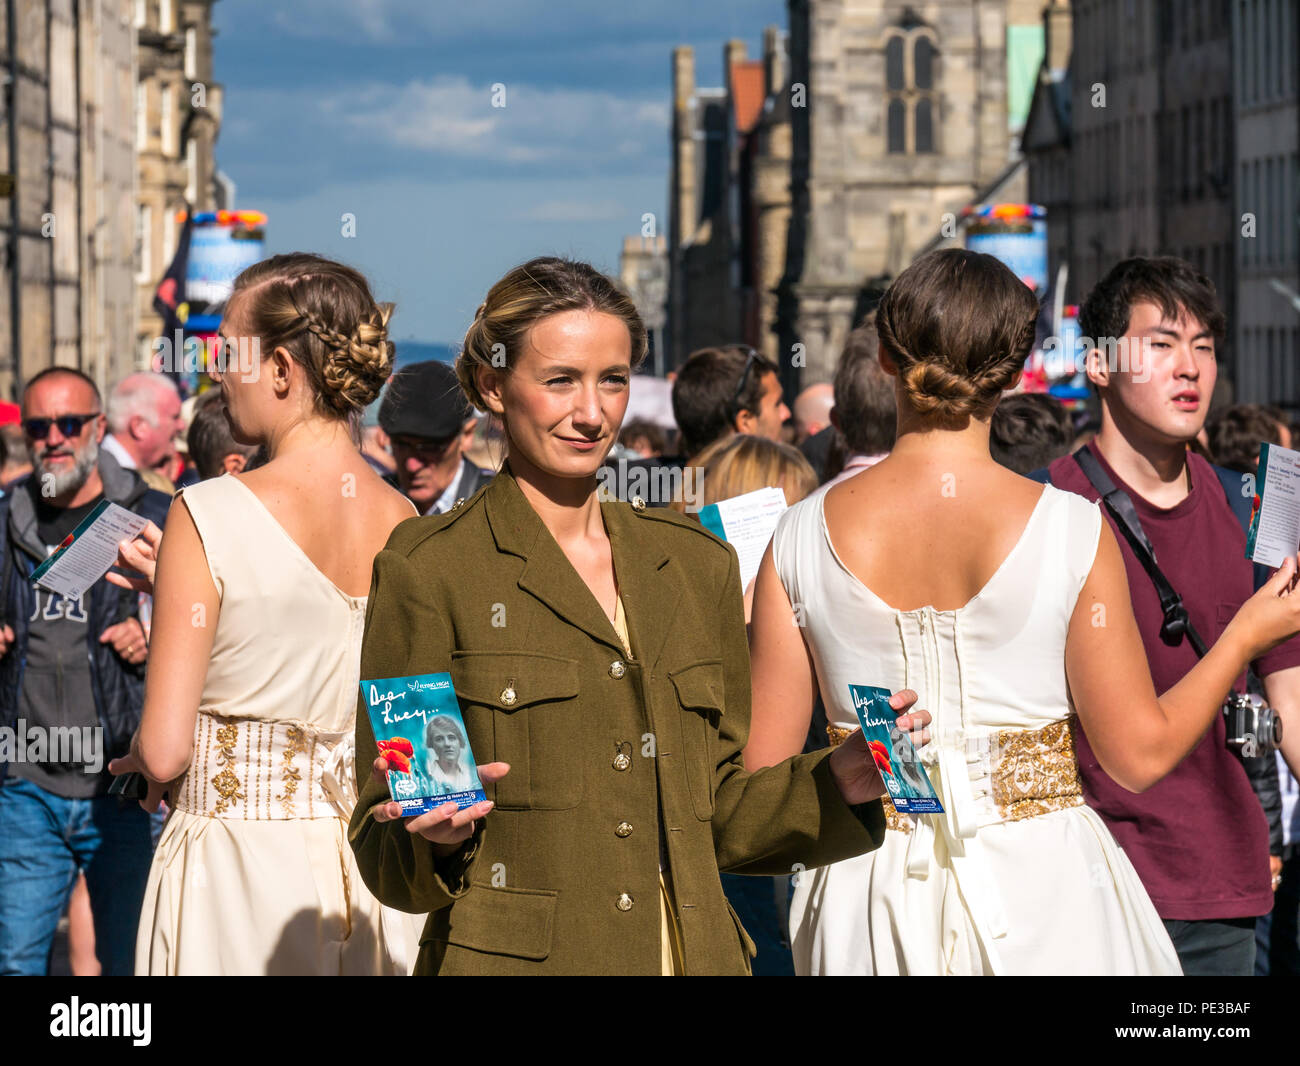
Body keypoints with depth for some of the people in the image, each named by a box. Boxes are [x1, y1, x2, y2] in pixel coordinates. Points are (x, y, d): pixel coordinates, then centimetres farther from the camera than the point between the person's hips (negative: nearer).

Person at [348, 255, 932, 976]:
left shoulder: (697, 564, 10)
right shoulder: (429, 571, -4)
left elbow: (719, 816, 13)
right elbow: (382, 850, -3)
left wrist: (837, 784, -1)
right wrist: (439, 836, -22)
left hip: (689, 951, 4)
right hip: (514, 958, -4)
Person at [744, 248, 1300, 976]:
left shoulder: (800, 535, -4)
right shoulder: (1072, 530, -10)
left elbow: (765, 761, -1)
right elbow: (1141, 753, -5)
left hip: (870, 897, 2)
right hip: (1040, 890, -2)